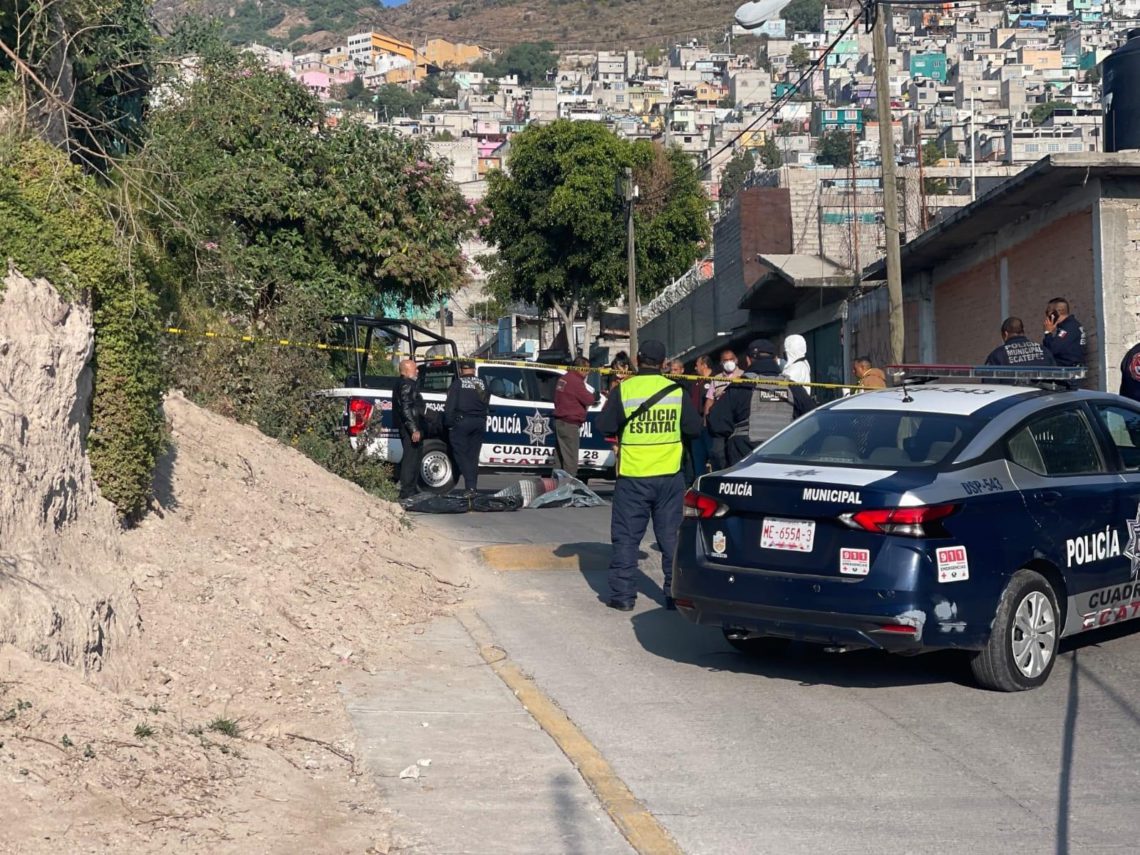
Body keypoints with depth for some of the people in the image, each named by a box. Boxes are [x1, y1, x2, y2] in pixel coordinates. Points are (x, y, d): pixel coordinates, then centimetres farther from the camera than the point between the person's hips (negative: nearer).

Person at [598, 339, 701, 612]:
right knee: (671, 536, 10)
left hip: (633, 477, -2)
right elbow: (694, 428, 4)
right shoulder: (677, 391, -2)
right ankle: (676, 594, 11)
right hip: (669, 477, 2)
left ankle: (622, 594, 6)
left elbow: (604, 426, -3)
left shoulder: (623, 390, -7)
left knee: (626, 536, 6)